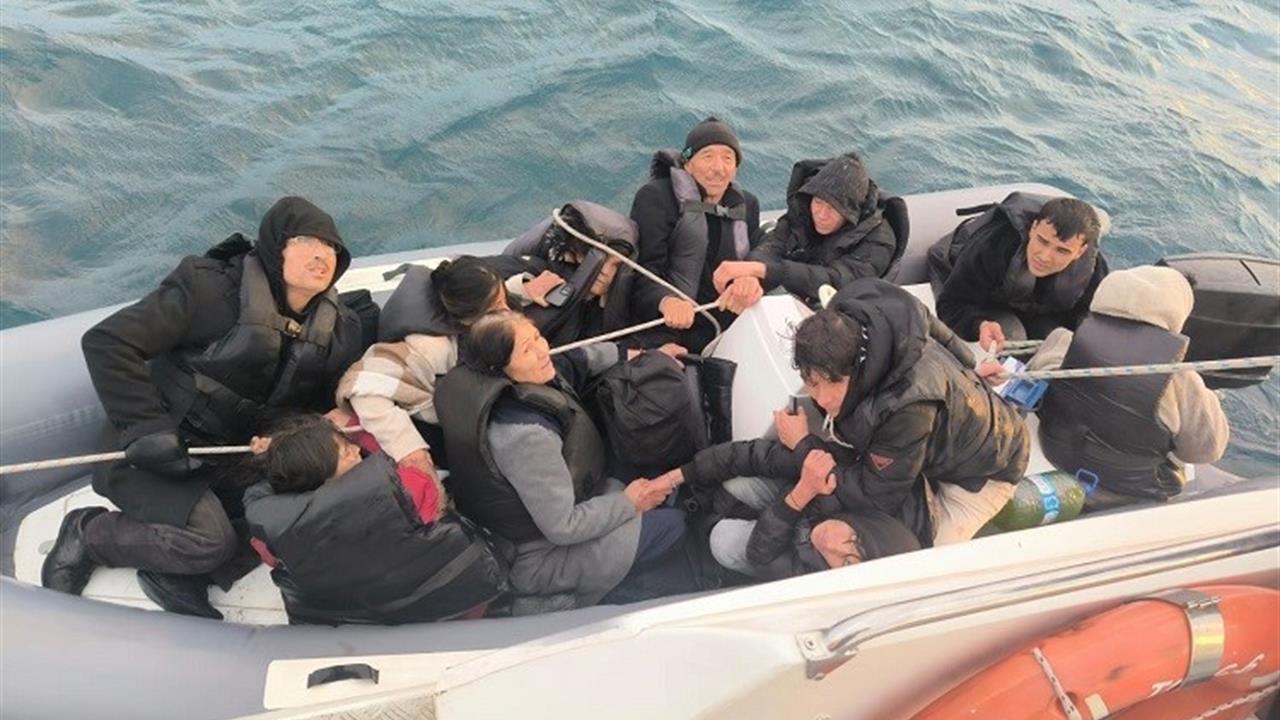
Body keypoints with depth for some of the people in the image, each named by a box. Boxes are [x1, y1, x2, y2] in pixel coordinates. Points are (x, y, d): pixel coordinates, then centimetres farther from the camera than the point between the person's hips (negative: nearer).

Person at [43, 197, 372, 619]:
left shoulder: (342, 330, 0)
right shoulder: (210, 289, -16)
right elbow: (106, 342, -17)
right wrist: (146, 430, -21)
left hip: (234, 463, 5)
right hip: (165, 454, -5)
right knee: (211, 541, -26)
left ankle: (170, 569, -3)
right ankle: (86, 533, 2)